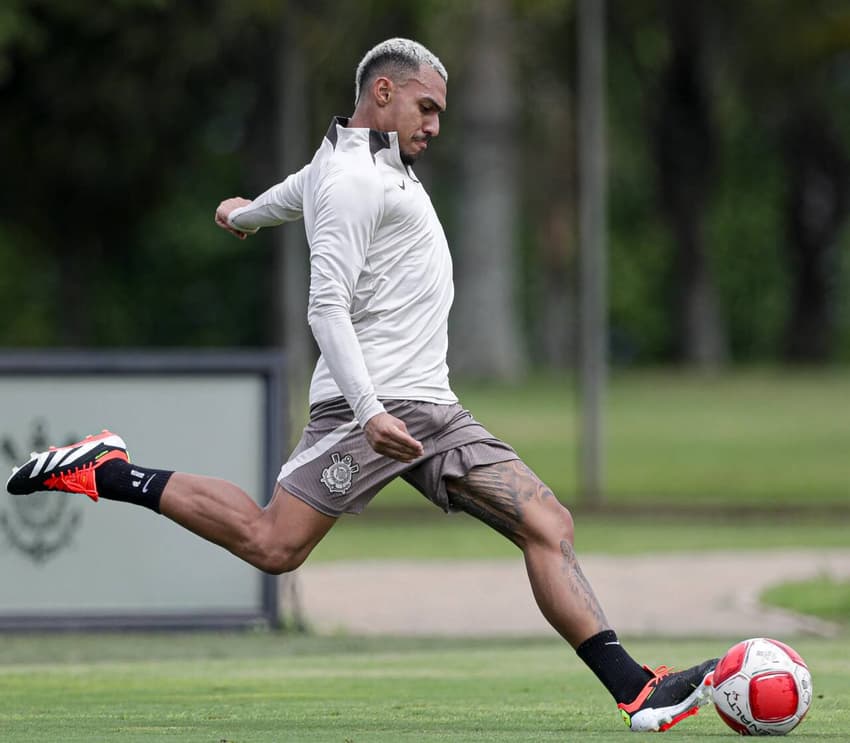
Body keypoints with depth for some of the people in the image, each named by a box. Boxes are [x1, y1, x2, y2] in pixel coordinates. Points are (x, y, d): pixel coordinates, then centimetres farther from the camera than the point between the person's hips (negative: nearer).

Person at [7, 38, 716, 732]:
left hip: (431, 408, 9)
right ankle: (105, 472, 4)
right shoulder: (353, 180, -9)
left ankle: (634, 689, -12)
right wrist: (370, 411, -27)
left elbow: (303, 188, 44)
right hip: (373, 402, -9)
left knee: (547, 524, -5)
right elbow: (327, 306, -17)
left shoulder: (381, 162, 21)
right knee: (273, 544, -14)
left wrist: (246, 214, 66)